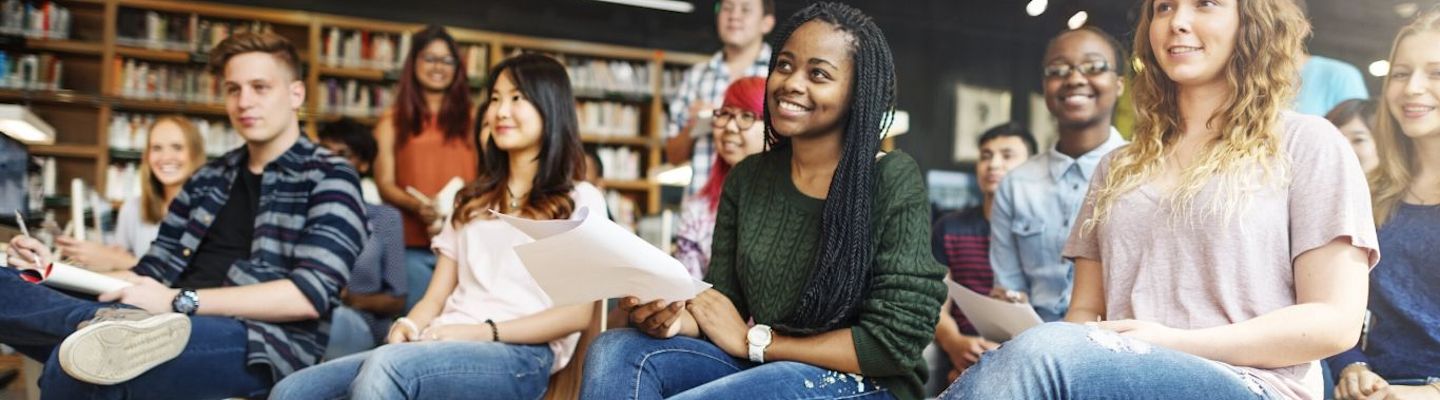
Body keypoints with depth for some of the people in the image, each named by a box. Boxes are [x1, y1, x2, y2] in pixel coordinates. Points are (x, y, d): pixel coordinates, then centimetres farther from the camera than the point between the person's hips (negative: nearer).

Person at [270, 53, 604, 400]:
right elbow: (436, 297, 20)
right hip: (448, 348, 6)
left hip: (520, 355, -6)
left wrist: (484, 331, -15)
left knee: (386, 367, -36)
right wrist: (408, 326, -5)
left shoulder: (579, 200, 10)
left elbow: (578, 313, -2)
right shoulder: (472, 199, 27)